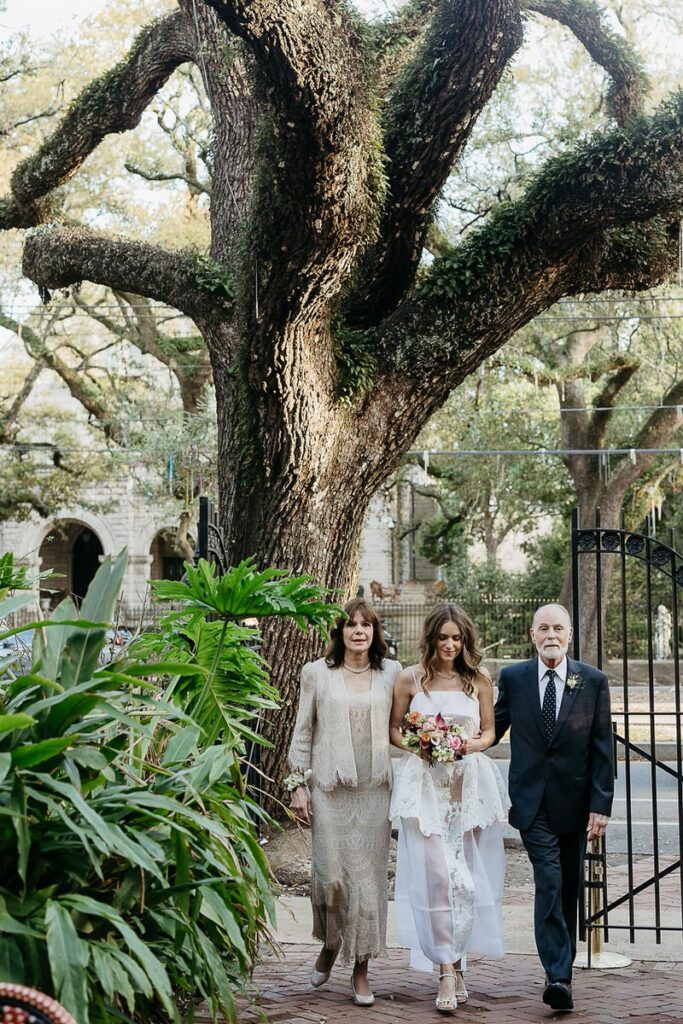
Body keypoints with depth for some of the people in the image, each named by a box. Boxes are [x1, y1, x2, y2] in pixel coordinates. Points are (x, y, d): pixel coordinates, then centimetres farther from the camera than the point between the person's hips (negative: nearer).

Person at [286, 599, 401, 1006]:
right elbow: (302, 733, 6)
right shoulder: (317, 672, 4)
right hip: (329, 789, -1)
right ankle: (330, 945, 28)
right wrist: (298, 784, 2)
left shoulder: (391, 672, 7)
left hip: (375, 790, 1)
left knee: (369, 877, 2)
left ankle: (361, 968, 15)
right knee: (330, 875, -2)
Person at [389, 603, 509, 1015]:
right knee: (436, 874, -9)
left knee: (467, 876, 5)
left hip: (470, 784, 2)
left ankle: (454, 963, 22)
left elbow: (490, 731, 11)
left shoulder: (479, 678, 6)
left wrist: (472, 744, -10)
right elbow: (393, 730, 8)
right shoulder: (411, 679, 2)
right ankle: (448, 972, -2)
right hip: (425, 784, -2)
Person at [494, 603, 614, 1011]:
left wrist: (601, 804, -5)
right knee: (549, 881, -13)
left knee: (569, 889, 12)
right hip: (532, 801, -1)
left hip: (574, 801, 1)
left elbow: (603, 747, -1)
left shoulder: (593, 681, 0)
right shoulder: (512, 678, 1)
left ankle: (563, 968, 28)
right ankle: (559, 975, -12)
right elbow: (492, 730, 10)